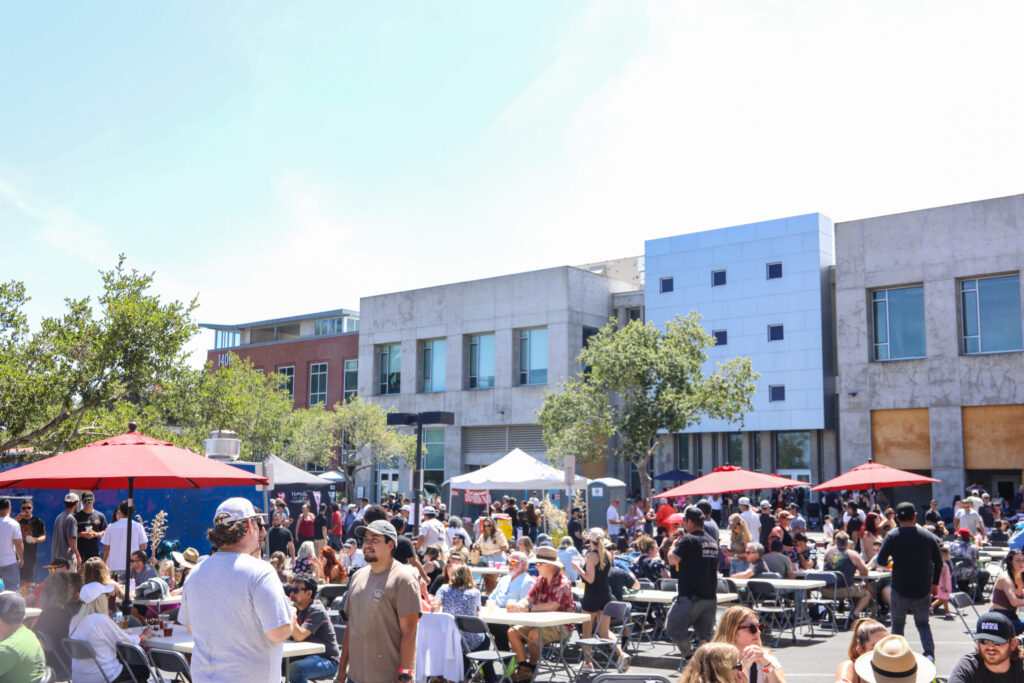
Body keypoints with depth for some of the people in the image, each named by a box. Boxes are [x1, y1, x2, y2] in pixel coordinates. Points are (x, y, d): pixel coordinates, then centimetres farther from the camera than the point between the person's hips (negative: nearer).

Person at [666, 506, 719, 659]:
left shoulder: (688, 540, -13)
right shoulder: (712, 542, 12)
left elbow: (672, 559, -17)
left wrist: (674, 545, -1)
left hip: (690, 596, -7)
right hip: (710, 597, 7)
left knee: (673, 629, 5)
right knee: (705, 635, 12)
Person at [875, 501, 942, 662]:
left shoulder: (892, 536, -8)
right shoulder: (928, 536, 0)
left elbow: (881, 560, -11)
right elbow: (939, 562, 7)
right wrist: (935, 583, 19)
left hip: (900, 589, -2)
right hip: (923, 589, 2)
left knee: (898, 623, 14)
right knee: (923, 623, 13)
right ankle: (929, 653, -6)